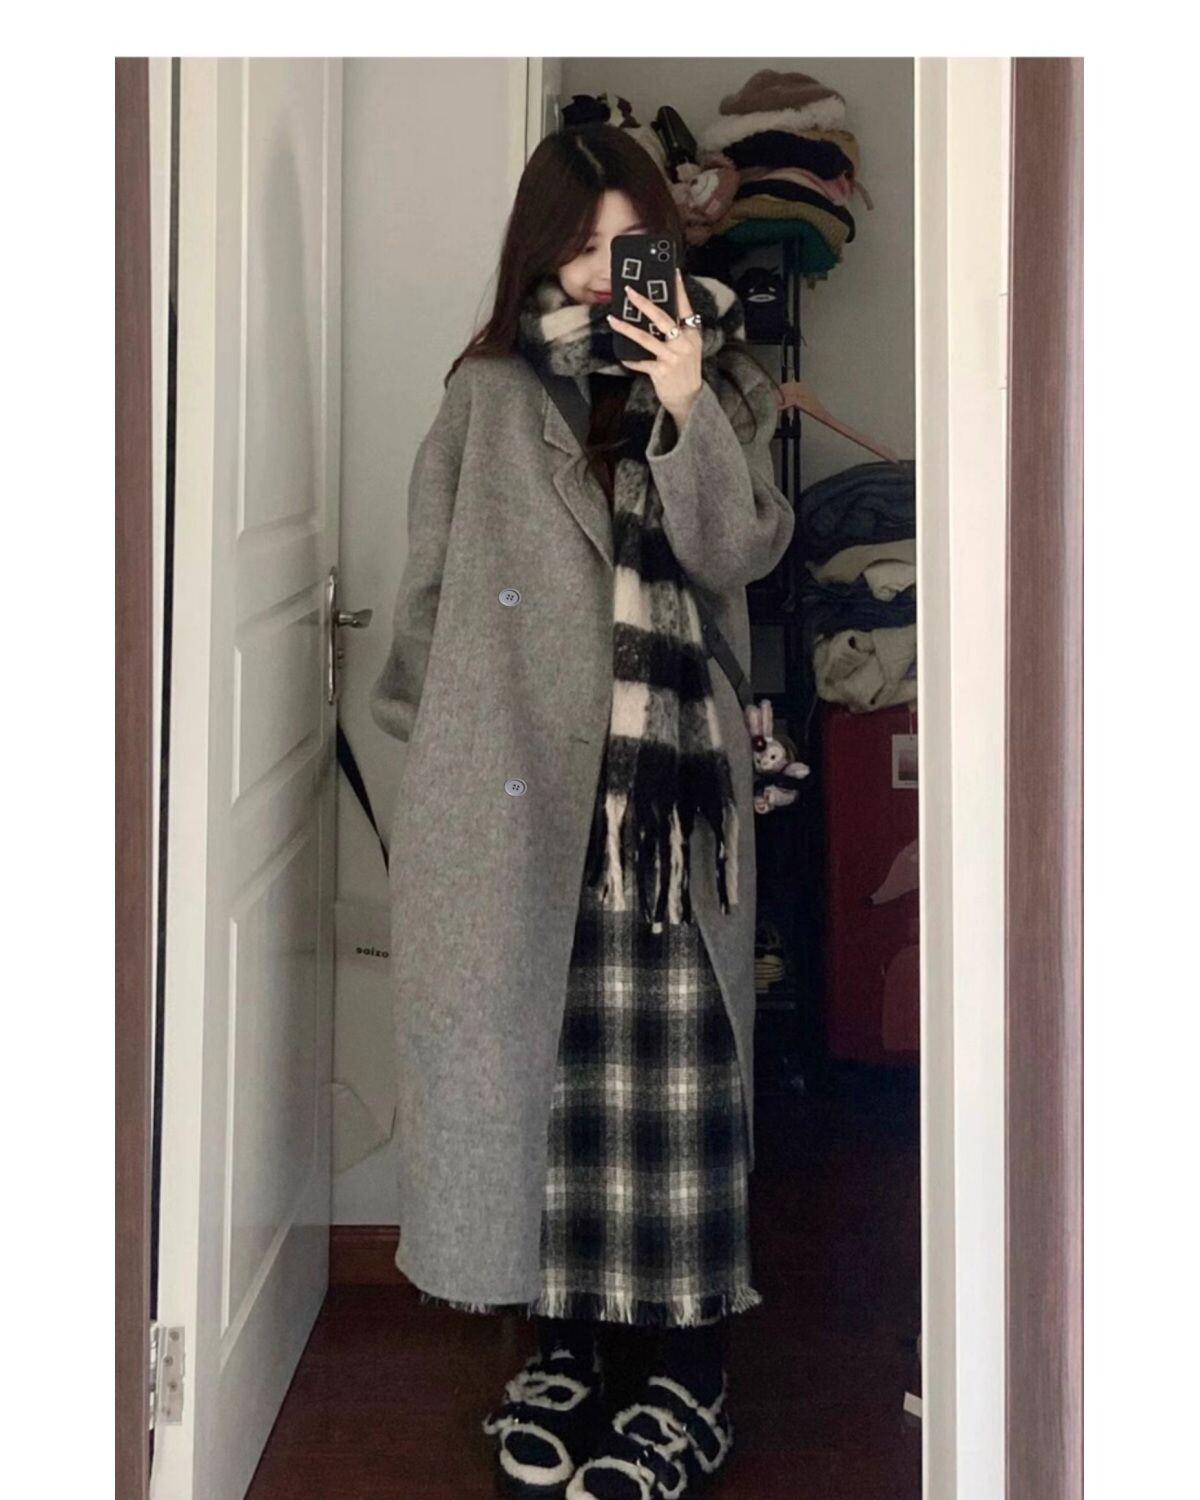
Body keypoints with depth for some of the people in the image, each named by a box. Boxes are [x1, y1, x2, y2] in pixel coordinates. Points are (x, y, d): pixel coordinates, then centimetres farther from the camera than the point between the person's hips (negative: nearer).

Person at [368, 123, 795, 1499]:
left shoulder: (715, 384, 12)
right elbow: (433, 576, 13)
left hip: (667, 779, 0)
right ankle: (562, 1341, 14)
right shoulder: (491, 391, 11)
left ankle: (689, 1366, 3)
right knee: (533, 1044, 1)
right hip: (517, 779, 1)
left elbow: (736, 556, -2)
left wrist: (684, 411, -13)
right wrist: (439, 737, 10)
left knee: (669, 1059, -4)